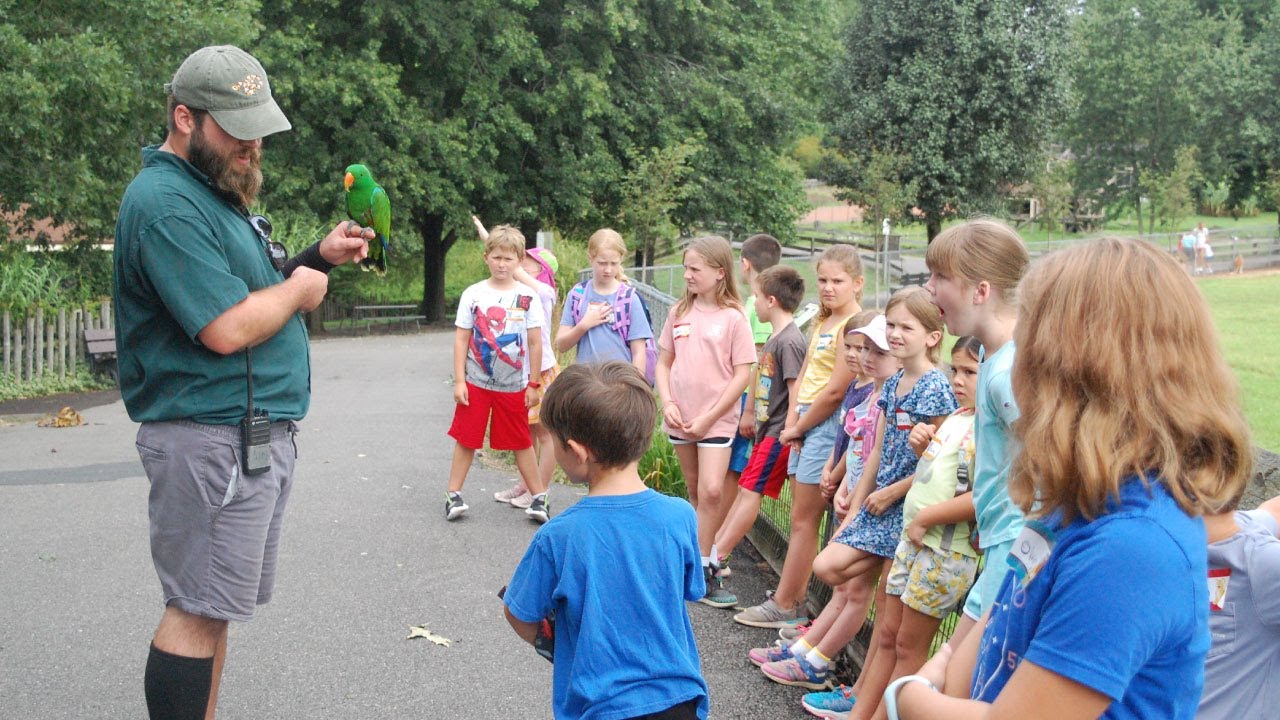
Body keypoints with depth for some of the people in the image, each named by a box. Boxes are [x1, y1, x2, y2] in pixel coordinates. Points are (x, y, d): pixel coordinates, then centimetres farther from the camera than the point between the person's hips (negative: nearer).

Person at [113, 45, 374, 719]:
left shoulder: (217, 188, 17)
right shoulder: (166, 202, -17)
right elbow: (227, 328, -25)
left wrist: (319, 256, 9)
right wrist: (298, 287, -8)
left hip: (257, 433, 10)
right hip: (212, 440, -10)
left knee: (211, 606, 15)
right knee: (198, 611, -6)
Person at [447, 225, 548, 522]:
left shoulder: (527, 297, -2)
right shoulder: (473, 294, -2)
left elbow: (535, 343, 0)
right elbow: (461, 338, 0)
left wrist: (534, 384, 0)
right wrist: (459, 381, -4)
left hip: (514, 385, 0)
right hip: (476, 383, 0)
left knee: (522, 442, 8)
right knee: (466, 439, 6)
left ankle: (539, 497, 16)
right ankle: (453, 495, 17)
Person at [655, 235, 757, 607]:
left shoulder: (733, 318, -9)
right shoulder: (679, 313, 5)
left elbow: (742, 375, -10)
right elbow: (664, 362, 10)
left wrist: (709, 418, -12)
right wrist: (667, 403, -5)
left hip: (716, 419, -5)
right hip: (680, 419, 5)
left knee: (711, 492, -13)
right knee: (695, 493, 13)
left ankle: (703, 570, -5)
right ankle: (707, 557, 26)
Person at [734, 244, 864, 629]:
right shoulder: (823, 323, 15)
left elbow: (835, 390, -18)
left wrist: (798, 427, -8)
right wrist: (792, 420, 0)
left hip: (827, 424, -9)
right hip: (805, 423, 9)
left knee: (803, 521, -3)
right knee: (801, 519, 11)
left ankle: (785, 606, 5)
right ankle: (794, 598, 17)